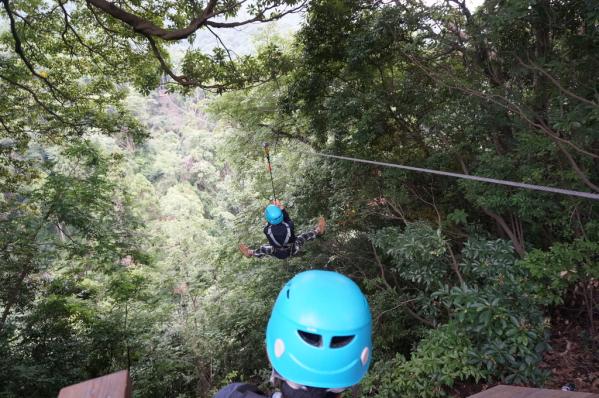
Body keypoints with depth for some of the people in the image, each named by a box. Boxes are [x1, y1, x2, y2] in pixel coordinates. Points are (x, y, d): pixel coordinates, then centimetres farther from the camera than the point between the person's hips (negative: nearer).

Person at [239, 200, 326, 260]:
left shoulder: (267, 231, -32)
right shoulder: (289, 226, -33)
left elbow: (270, 224, -8)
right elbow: (287, 218, -8)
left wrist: (273, 206, -5)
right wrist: (282, 209, -3)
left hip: (279, 254, 0)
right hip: (292, 251, 1)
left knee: (264, 248, 23)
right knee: (303, 237, 20)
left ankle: (250, 253, 44)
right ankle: (318, 231, 41)